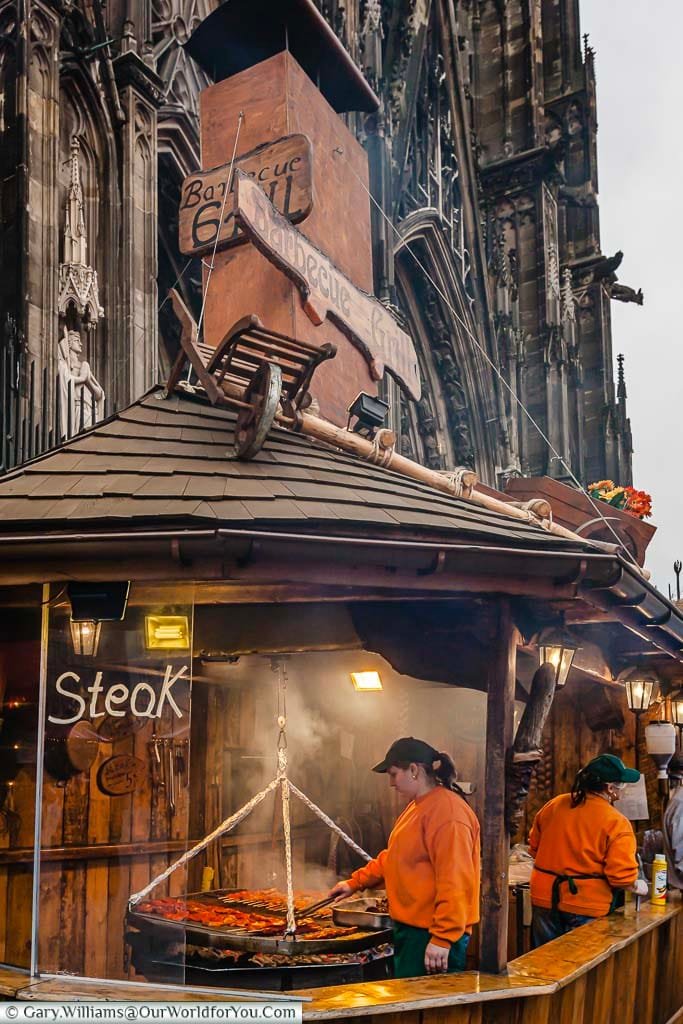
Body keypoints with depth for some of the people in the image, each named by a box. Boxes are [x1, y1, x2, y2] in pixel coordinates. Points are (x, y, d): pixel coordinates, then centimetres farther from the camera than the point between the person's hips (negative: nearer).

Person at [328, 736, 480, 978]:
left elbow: (454, 883, -24)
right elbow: (393, 858, 26)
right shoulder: (417, 807, 15)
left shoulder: (447, 811, -20)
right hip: (411, 930, 10)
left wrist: (442, 939, -25)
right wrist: (355, 883, 20)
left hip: (433, 937, -10)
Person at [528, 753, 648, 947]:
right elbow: (621, 874, -17)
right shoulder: (616, 823, -16)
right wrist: (638, 887, 4)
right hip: (586, 907, -4)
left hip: (544, 899, 5)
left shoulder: (553, 805, 0)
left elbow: (534, 847, 11)